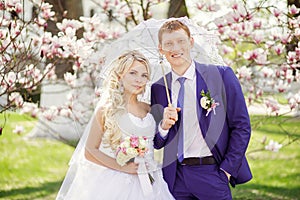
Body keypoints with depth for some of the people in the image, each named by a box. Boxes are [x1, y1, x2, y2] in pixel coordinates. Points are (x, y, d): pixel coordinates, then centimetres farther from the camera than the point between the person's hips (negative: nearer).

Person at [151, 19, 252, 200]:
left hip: (211, 173, -3)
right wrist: (164, 126, -9)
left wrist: (227, 169, -7)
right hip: (175, 177, 3)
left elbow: (241, 126, -2)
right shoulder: (158, 89, 8)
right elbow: (156, 143, 12)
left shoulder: (221, 75, -1)